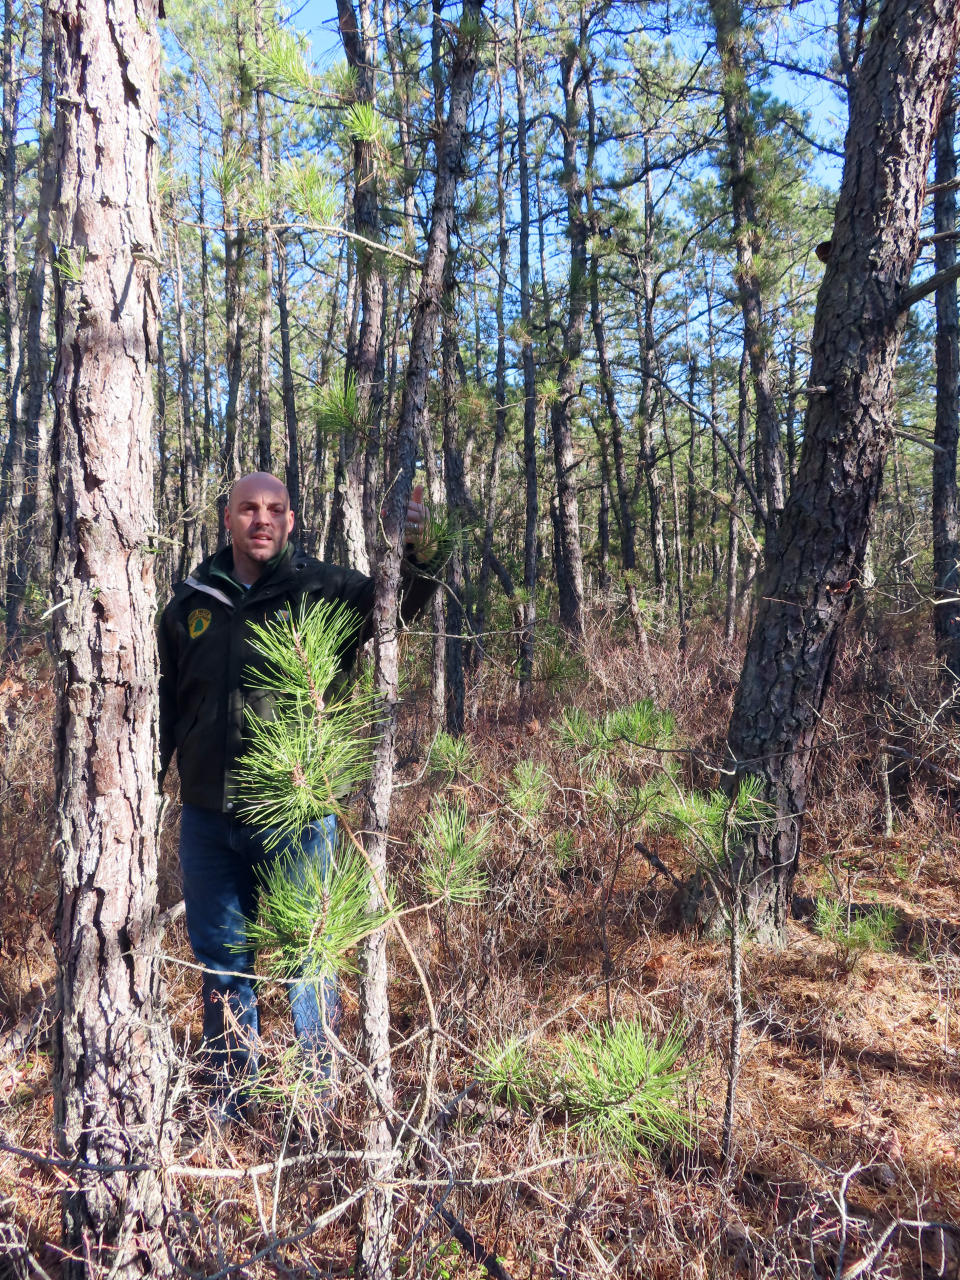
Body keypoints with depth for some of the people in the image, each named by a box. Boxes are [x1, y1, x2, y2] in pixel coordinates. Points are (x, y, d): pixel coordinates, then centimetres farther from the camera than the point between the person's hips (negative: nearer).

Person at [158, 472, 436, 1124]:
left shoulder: (320, 588, -4)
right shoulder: (191, 603, 7)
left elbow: (396, 604, -19)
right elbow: (165, 704, 15)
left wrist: (413, 554, -39)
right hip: (208, 817, 4)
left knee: (307, 957, 8)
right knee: (221, 959, 16)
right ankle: (231, 1094, 35)